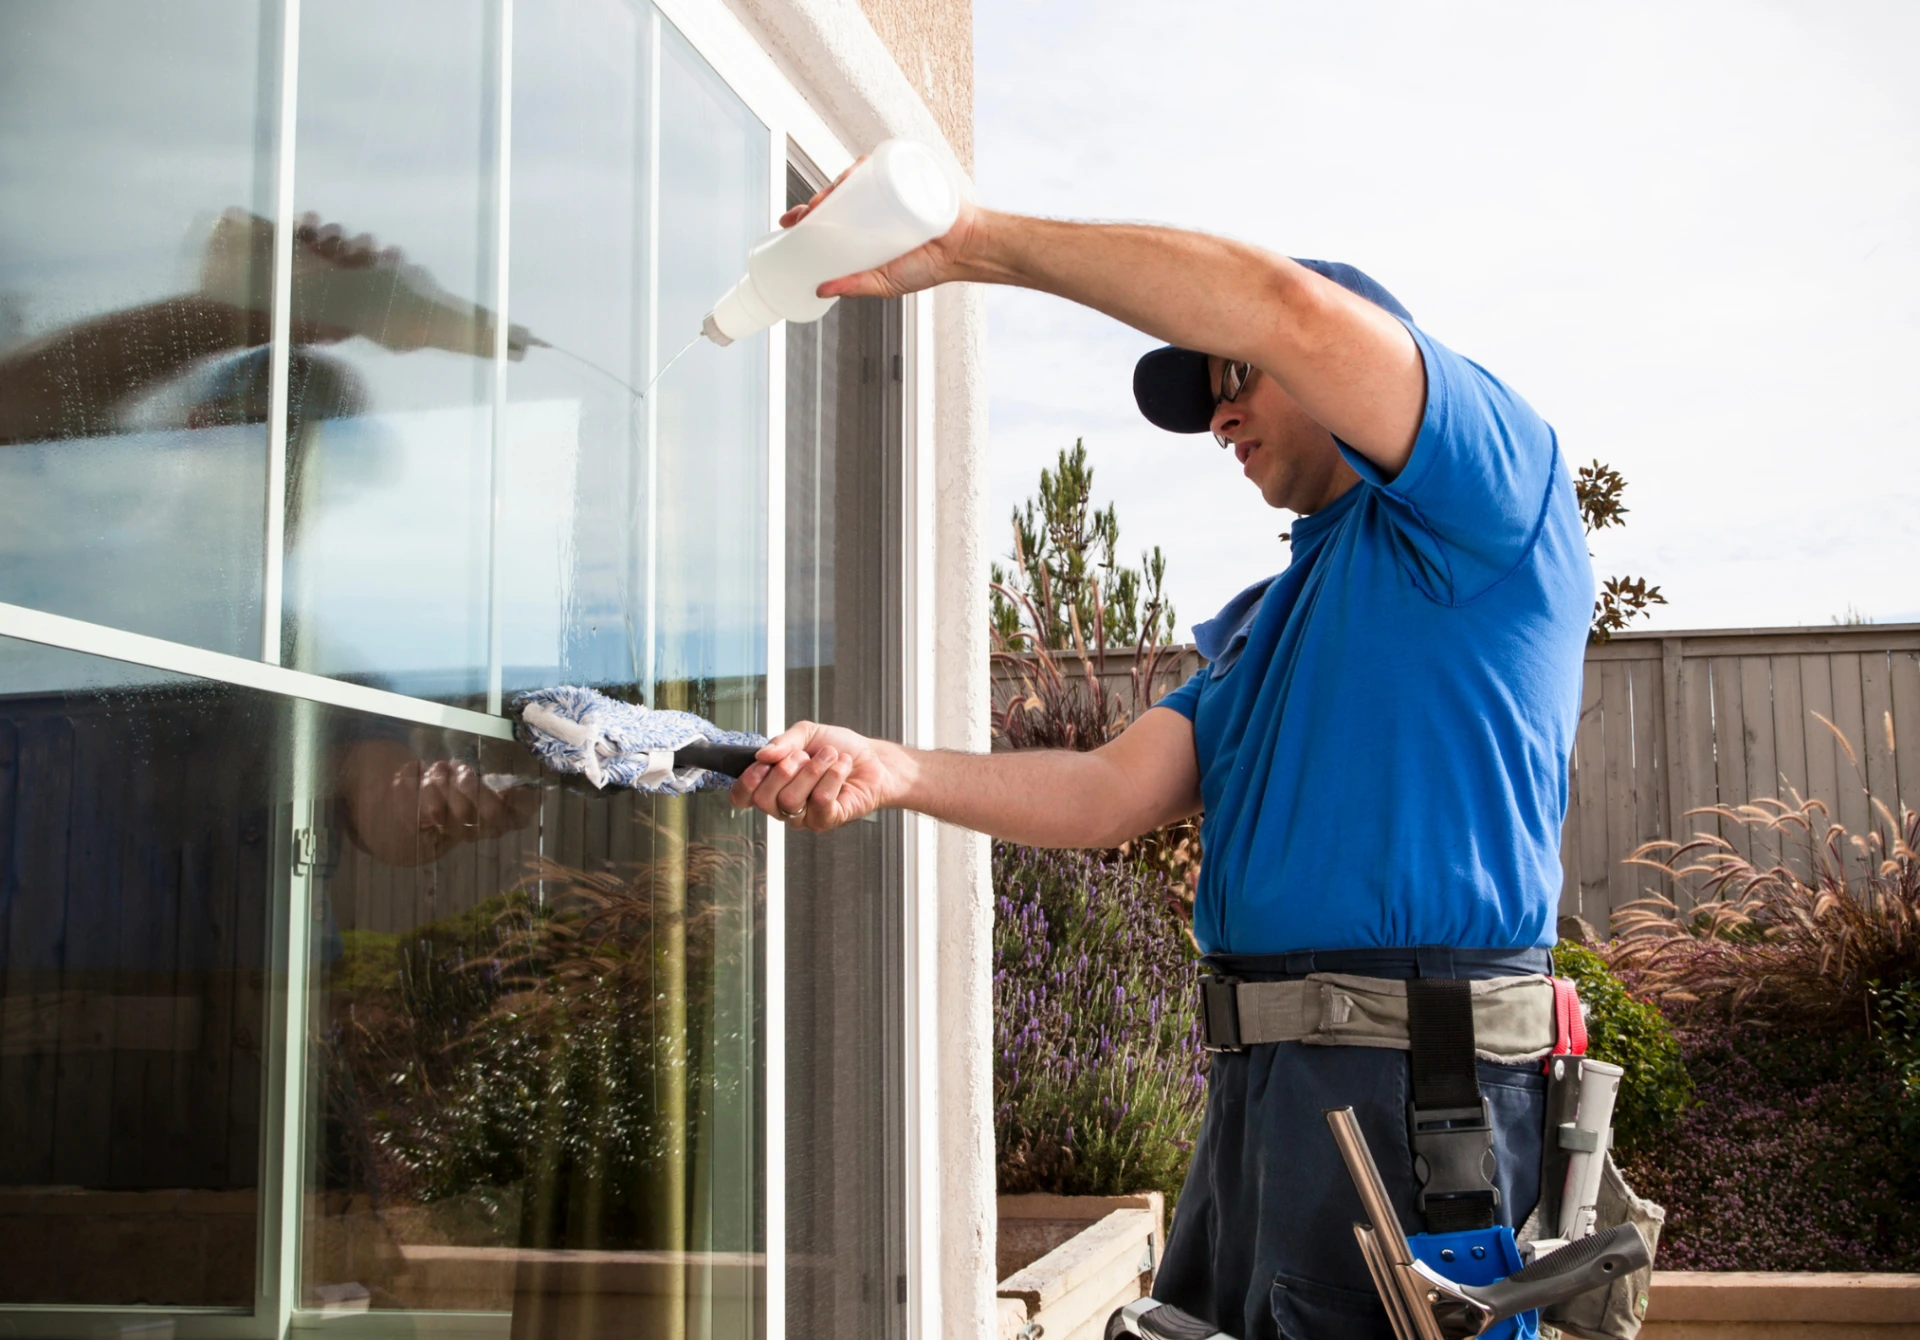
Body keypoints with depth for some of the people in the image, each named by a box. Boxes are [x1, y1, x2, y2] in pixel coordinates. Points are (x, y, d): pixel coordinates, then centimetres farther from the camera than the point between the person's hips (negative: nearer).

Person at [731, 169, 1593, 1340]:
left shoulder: (1497, 488, 0)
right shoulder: (1264, 625, 25)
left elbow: (1284, 305, -17)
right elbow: (1112, 795, 12)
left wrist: (973, 238, -13)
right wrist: (894, 771, -2)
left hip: (1411, 1078, -8)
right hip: (1259, 1075, 8)